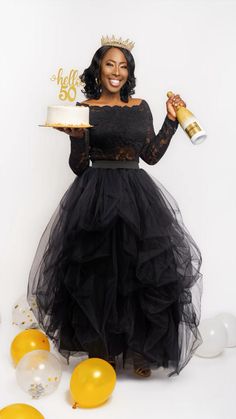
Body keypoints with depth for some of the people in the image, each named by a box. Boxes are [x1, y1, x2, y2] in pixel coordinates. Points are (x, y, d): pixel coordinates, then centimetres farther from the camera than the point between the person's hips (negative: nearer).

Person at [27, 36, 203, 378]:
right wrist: (76, 137, -17)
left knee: (144, 272, -2)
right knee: (97, 274, -2)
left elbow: (151, 155, 11)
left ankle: (139, 351, 13)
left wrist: (171, 120, 8)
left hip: (136, 195, 3)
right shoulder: (84, 109, 3)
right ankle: (102, 350, 14)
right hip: (96, 196, -2)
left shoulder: (140, 107, 12)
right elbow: (79, 166, 1)